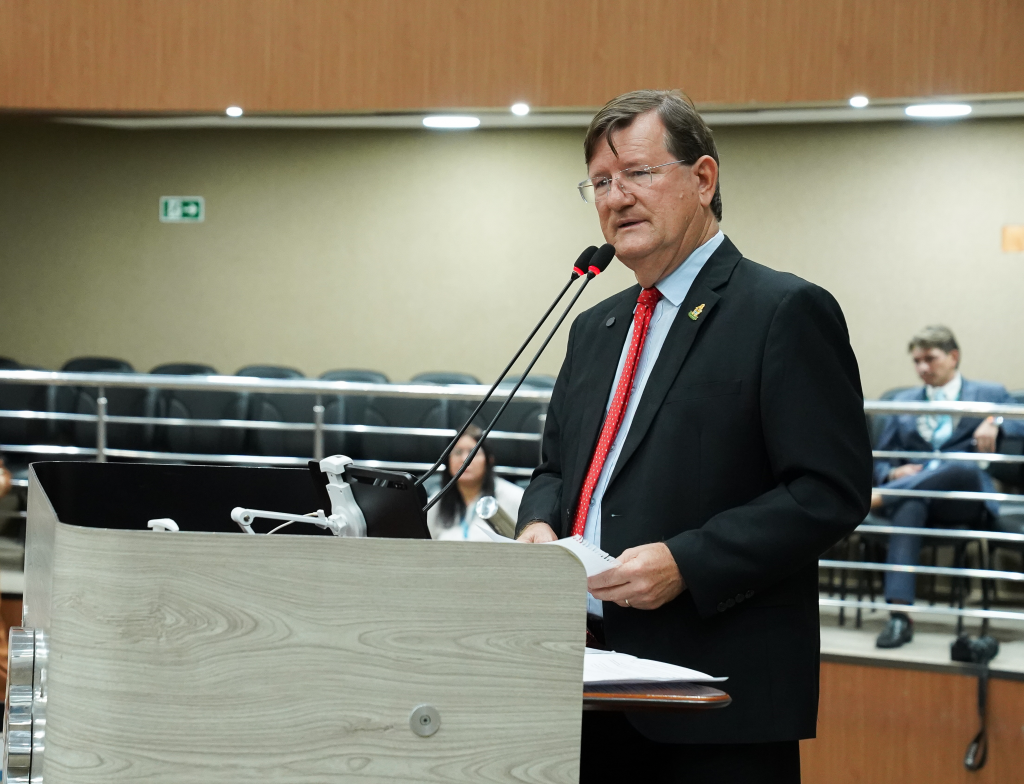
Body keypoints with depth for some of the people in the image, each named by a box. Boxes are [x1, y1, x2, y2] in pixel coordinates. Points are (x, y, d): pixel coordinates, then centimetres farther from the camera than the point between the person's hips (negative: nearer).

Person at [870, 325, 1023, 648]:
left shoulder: (990, 394, 19)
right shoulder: (903, 402, 27)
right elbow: (881, 462, 24)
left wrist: (996, 423, -16)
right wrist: (893, 474, -1)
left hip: (967, 499, -1)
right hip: (914, 497, 1)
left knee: (966, 467, -39)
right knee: (909, 506, -39)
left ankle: (875, 498, -43)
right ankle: (899, 617, -51)